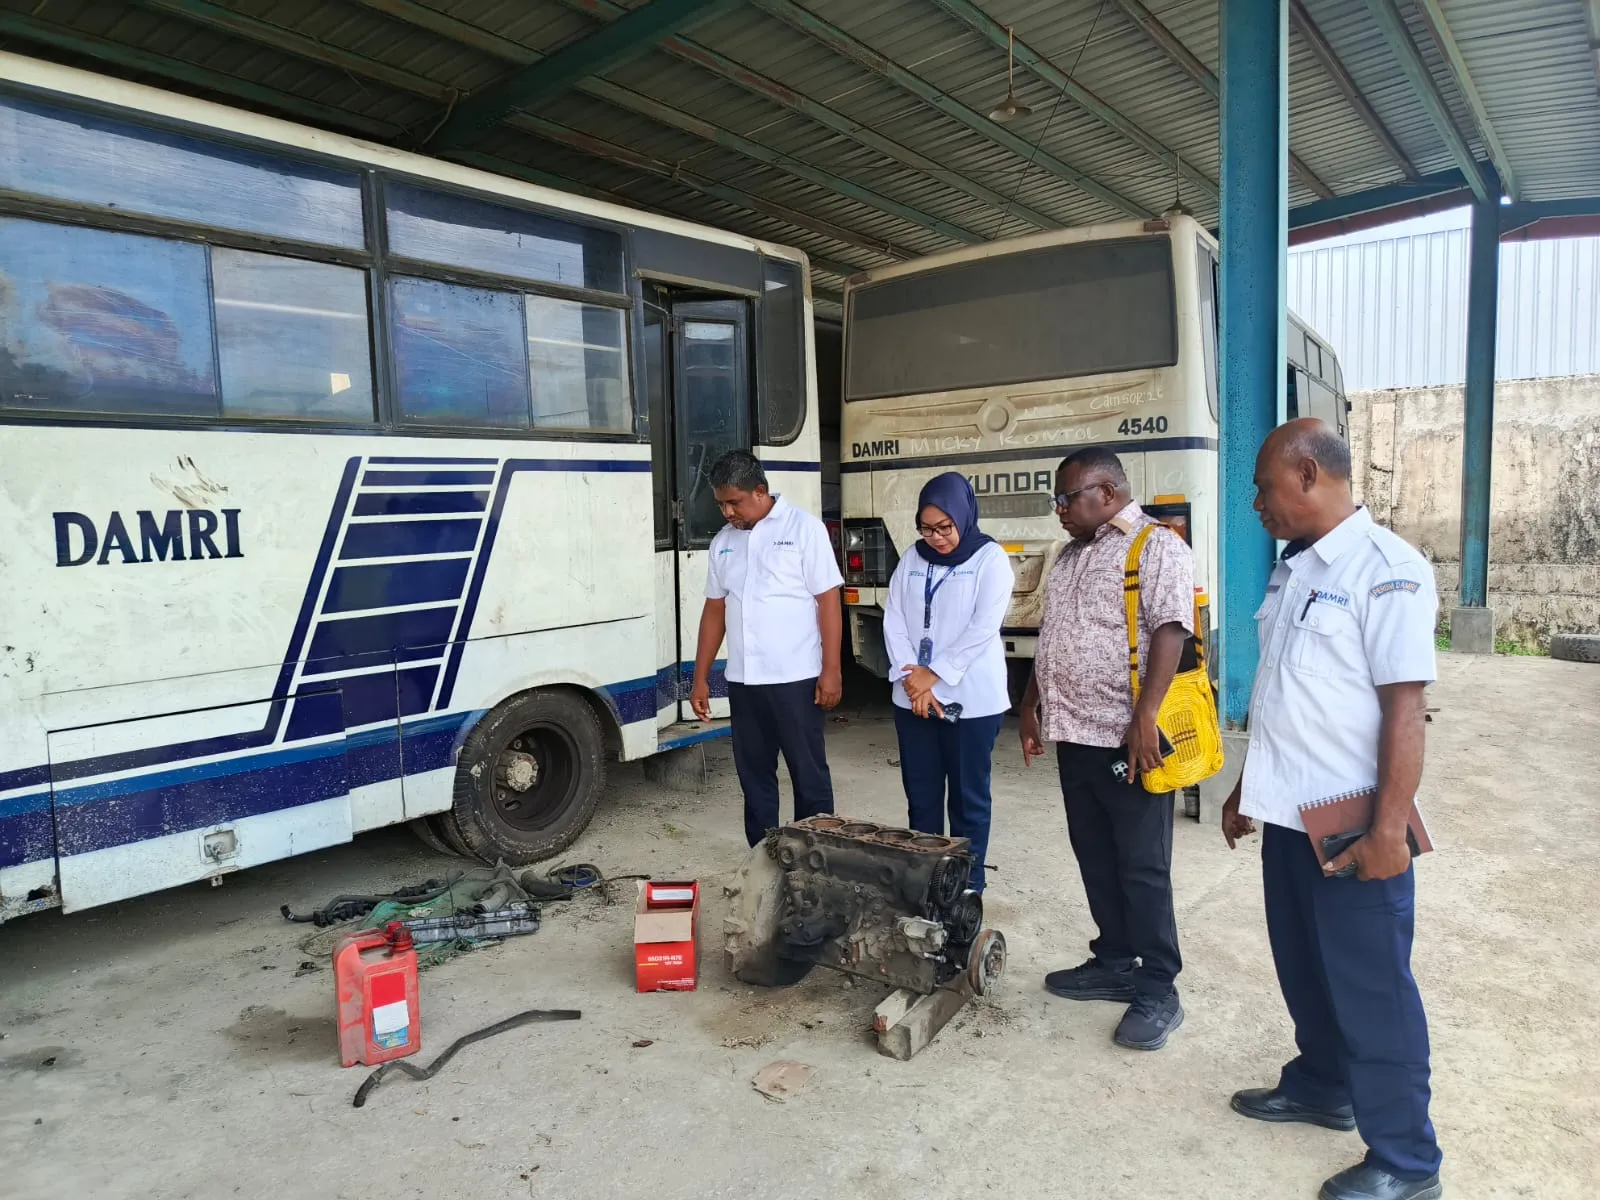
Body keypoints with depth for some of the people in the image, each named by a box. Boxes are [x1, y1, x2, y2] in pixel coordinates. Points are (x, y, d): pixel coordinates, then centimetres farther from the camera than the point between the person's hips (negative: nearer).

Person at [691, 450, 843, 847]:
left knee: (809, 776, 4)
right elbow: (714, 611, 14)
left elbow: (828, 601, -8)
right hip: (742, 682, 6)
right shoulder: (723, 542, 10)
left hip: (795, 679, -5)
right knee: (754, 776, 12)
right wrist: (700, 678, 11)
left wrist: (830, 671, -13)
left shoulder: (804, 528, -5)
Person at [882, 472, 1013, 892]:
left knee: (967, 799, 6)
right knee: (921, 798, 11)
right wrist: (911, 676, -10)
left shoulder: (990, 558, -4)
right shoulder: (911, 560, 8)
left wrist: (933, 674, -14)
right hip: (912, 698, 4)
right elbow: (893, 620, 3)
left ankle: (967, 890, 17)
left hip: (971, 700, -4)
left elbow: (983, 627, -13)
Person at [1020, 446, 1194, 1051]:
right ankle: (1114, 963, 29)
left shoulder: (1156, 546, -9)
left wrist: (1144, 719, -24)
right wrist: (1031, 705, 19)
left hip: (1127, 739, -8)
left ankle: (1158, 990, 12)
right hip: (1074, 735, 8)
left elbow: (1170, 631, -18)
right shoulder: (1072, 553, 17)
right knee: (1095, 858, 16)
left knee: (1142, 867, 0)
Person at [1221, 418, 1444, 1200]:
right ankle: (1320, 1087, 41)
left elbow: (1404, 707, -19)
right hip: (1289, 816, 8)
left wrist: (1388, 828, -21)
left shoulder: (1385, 571, -16)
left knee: (1371, 988, 6)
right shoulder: (1293, 570, 9)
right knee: (1305, 969, 20)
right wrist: (1247, 787, 18)